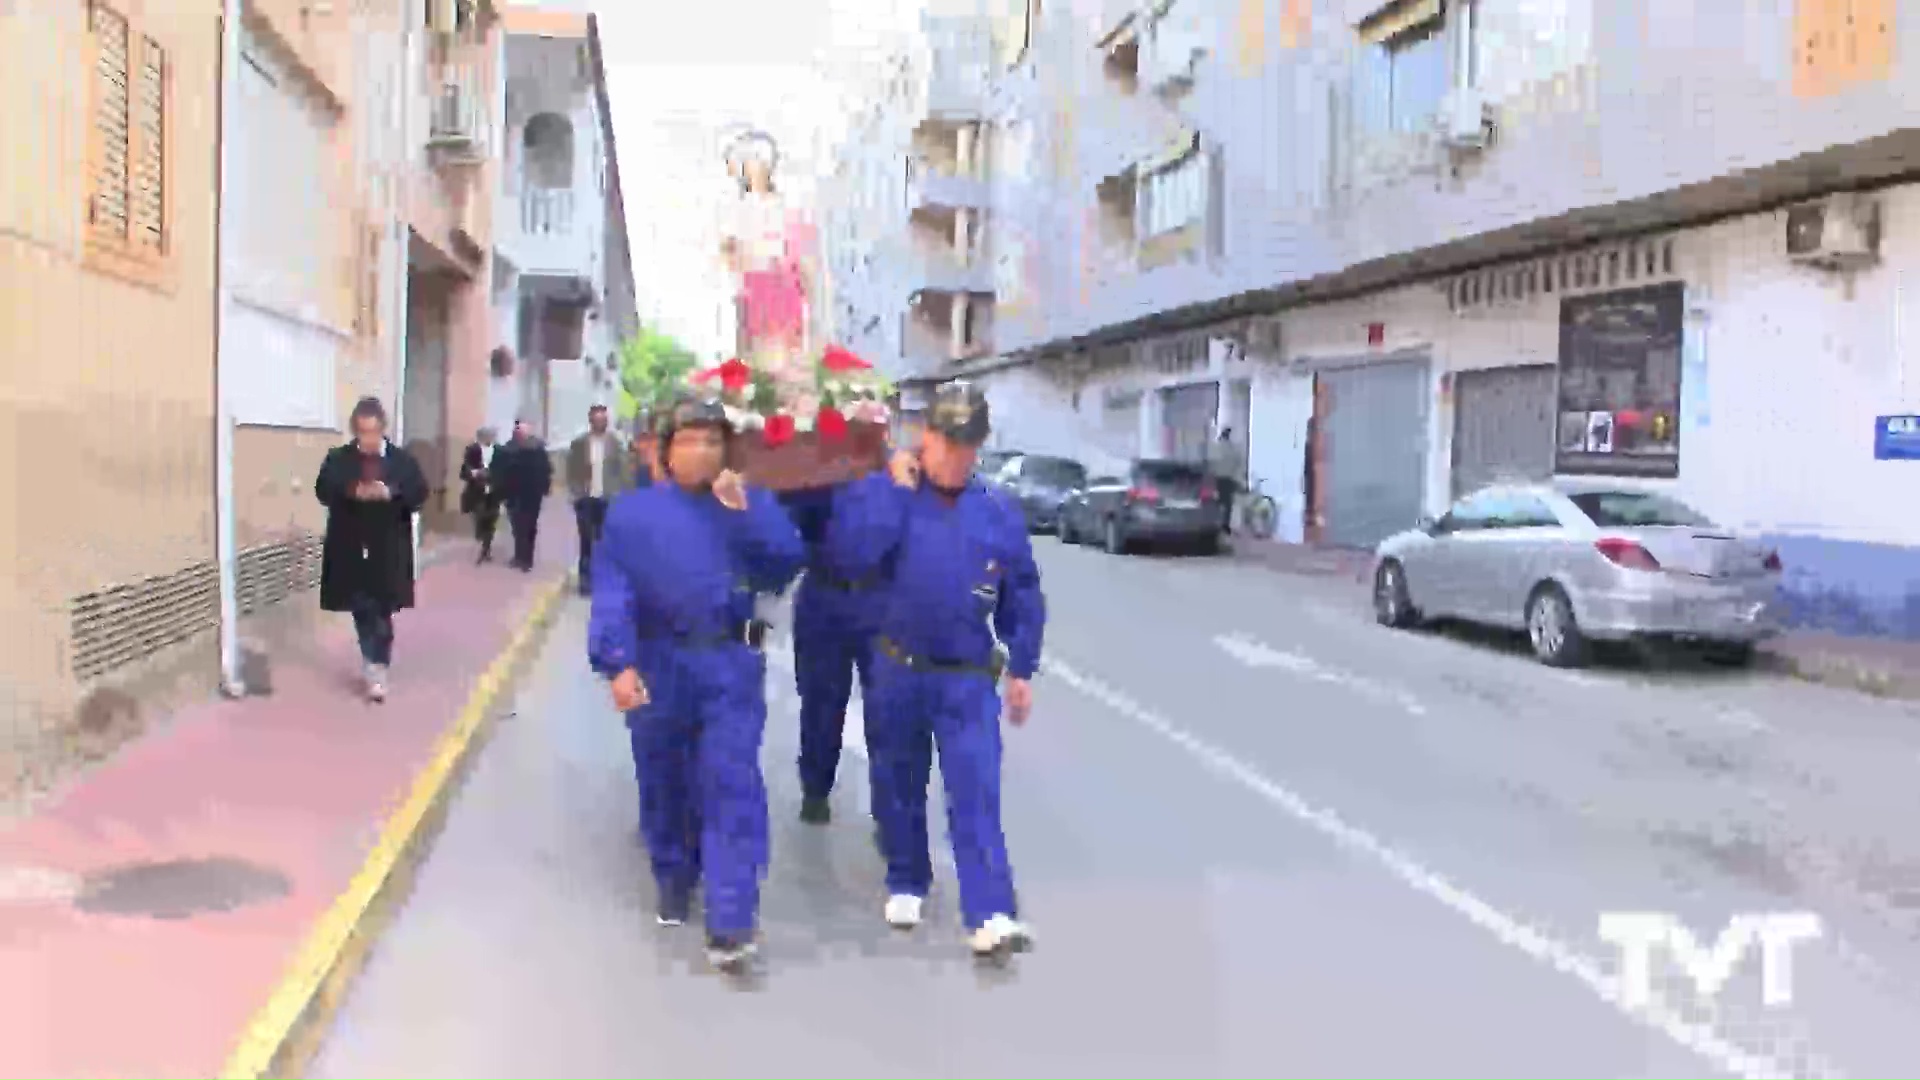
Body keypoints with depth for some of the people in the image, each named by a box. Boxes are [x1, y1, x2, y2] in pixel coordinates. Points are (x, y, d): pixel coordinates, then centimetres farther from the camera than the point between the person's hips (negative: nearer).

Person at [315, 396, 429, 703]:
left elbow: (420, 494, -5)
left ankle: (377, 668, 0)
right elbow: (323, 490, -7)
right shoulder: (337, 459, 4)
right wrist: (352, 492, -25)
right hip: (350, 549, 1)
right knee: (362, 610, 9)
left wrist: (391, 493, -23)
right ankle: (373, 662, 24)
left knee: (383, 612, -2)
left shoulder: (403, 460, 2)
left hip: (388, 551, -1)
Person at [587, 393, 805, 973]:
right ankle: (673, 884, 37)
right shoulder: (632, 512, 3)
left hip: (730, 666, -1)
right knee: (663, 783, 14)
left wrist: (744, 513, -15)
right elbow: (611, 592, -6)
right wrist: (618, 663, -19)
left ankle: (731, 925, -9)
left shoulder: (753, 504, 8)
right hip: (658, 665, 1)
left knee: (733, 787, -8)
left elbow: (787, 565, -5)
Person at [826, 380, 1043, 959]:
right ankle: (906, 884, 33)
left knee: (976, 794, -8)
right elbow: (848, 553, -24)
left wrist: (1021, 669, 6)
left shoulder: (999, 511, 1)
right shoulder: (881, 492, -5)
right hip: (897, 671, 0)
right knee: (898, 785, 14)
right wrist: (896, 488, -21)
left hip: (969, 677, 0)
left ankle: (991, 916, -12)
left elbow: (1023, 596, 8)